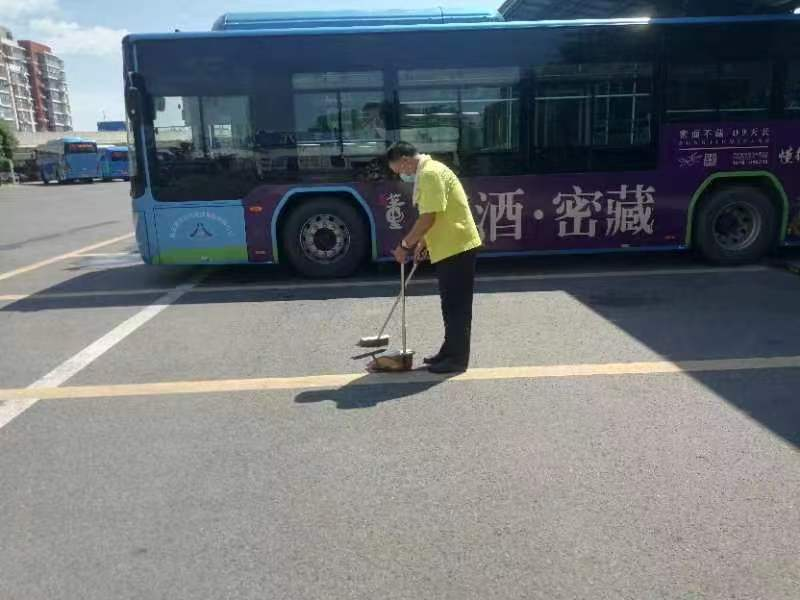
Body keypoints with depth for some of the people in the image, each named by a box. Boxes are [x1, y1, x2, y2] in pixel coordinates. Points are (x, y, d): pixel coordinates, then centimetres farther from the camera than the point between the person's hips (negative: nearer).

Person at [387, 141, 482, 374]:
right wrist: (422, 243, 18)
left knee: (457, 305, -3)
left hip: (457, 247, -10)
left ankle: (458, 358, 5)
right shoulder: (427, 173, 16)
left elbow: (429, 218, -23)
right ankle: (450, 350, 26)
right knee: (450, 304, 16)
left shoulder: (430, 173, -17)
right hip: (449, 247, 10)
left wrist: (405, 245, -15)